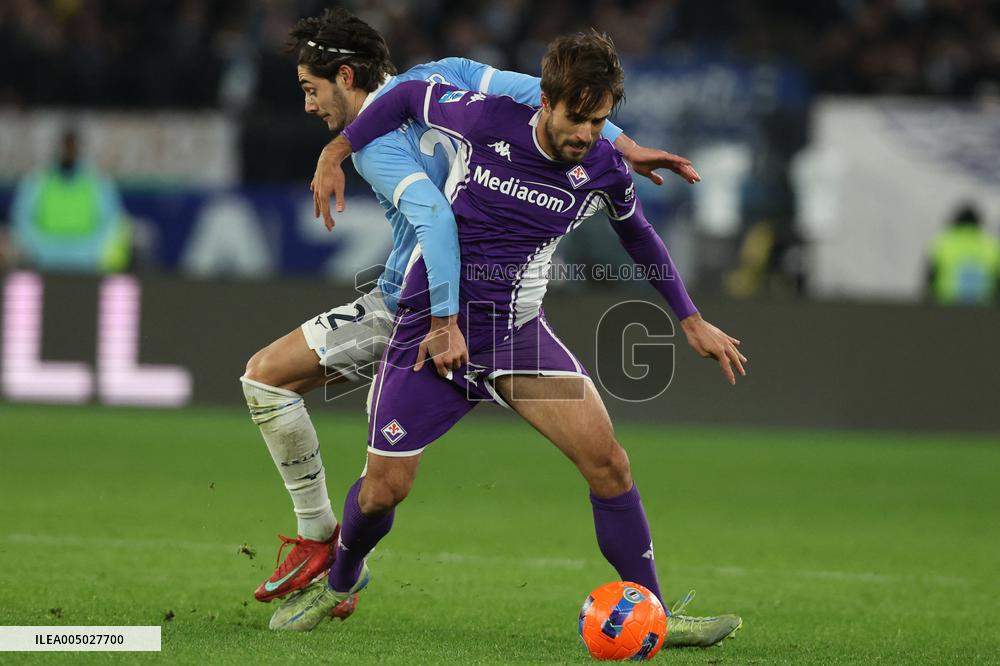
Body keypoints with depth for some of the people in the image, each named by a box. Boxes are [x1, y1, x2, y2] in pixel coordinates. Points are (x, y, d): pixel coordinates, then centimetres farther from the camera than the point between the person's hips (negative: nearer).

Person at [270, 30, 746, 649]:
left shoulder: (605, 171, -6)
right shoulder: (487, 119, -14)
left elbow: (640, 235, 15)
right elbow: (412, 94, 5)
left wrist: (692, 321, 18)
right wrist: (337, 152, 7)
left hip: (518, 331, 2)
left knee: (608, 462, -14)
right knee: (384, 488, -2)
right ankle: (341, 581, 31)